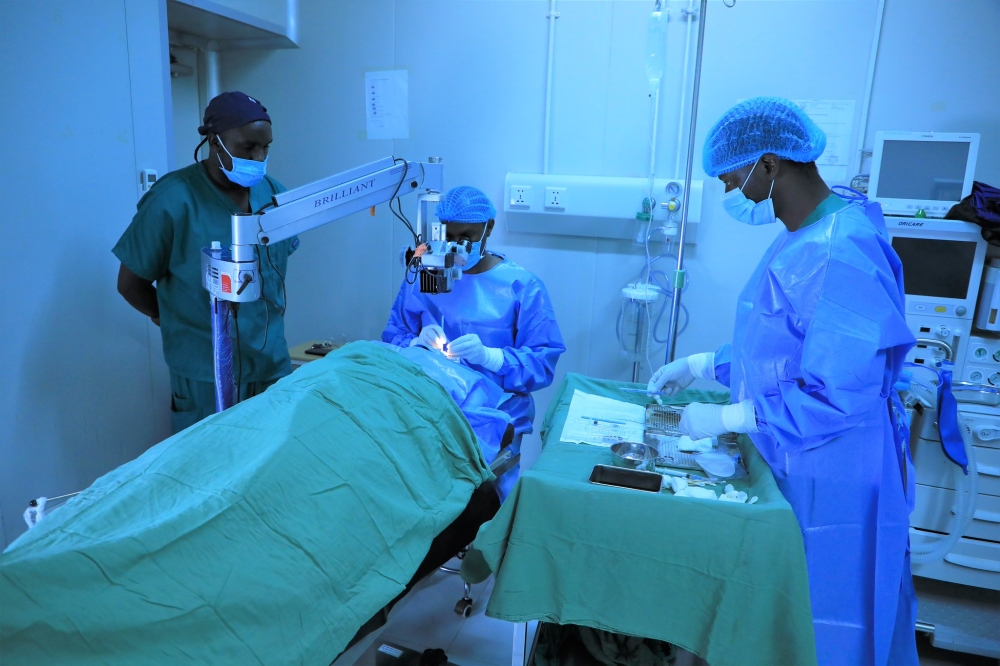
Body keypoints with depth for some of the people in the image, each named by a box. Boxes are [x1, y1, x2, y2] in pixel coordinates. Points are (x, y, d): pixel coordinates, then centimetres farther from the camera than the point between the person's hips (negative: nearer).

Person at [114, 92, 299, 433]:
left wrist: (267, 316, 7)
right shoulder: (172, 200, -13)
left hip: (274, 364, 5)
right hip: (206, 376, -4)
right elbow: (130, 284, -4)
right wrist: (182, 323, 6)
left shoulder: (273, 193, 1)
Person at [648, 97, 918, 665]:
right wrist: (701, 366, 6)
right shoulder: (801, 238, 4)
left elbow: (840, 397, -27)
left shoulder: (840, 255, -26)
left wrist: (728, 418, -21)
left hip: (833, 480, -9)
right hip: (791, 465, 9)